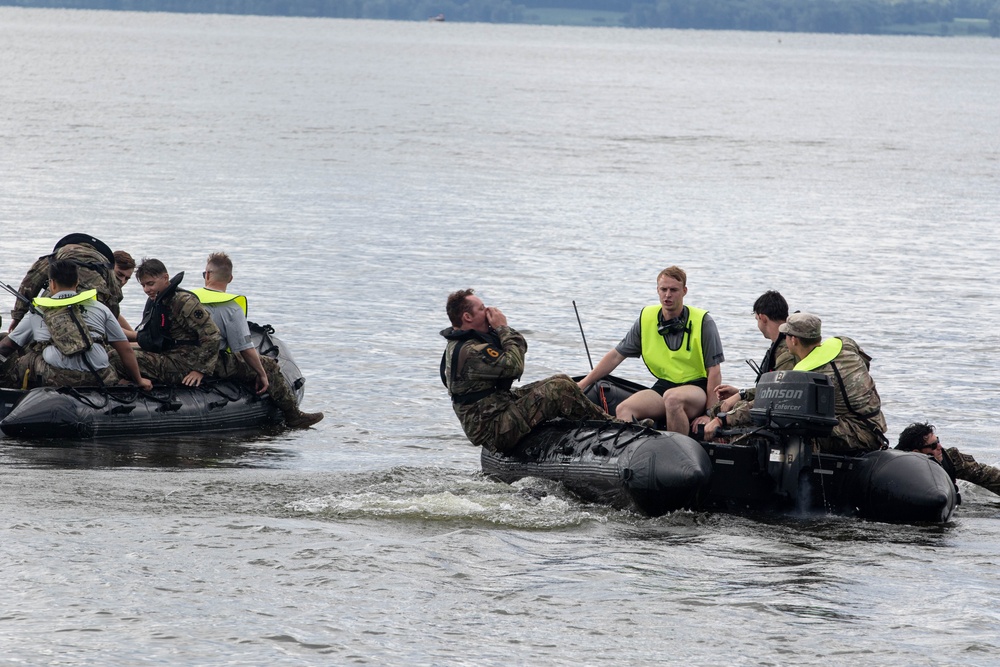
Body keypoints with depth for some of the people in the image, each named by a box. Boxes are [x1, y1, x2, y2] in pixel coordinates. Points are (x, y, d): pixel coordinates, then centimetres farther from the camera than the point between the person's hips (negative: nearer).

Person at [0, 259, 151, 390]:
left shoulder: (37, 311, 19)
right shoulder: (99, 308, 20)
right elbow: (126, 350, 21)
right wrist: (139, 381, 33)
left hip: (54, 380, -1)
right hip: (97, 380, 1)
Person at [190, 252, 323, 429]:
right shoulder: (232, 308, -17)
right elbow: (245, 348, -18)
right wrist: (262, 374, -5)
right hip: (216, 366, -7)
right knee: (270, 367, 6)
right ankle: (293, 416, 10)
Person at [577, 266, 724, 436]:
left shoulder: (703, 322, -7)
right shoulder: (646, 319, 4)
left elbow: (715, 372, -8)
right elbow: (616, 355, 13)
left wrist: (710, 415, -16)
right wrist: (583, 384, 9)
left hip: (698, 388, -4)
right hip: (664, 386, 4)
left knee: (672, 398, -38)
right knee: (623, 409, -23)